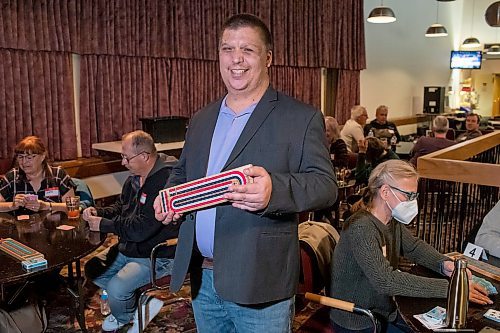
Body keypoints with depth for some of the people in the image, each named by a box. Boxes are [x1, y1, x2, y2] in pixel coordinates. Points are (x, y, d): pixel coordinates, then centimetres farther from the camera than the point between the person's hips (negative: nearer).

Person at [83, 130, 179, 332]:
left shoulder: (165, 181, -27)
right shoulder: (135, 178, 5)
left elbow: (142, 229, -29)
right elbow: (120, 207, 20)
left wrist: (104, 224, -18)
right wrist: (98, 212, 0)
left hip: (156, 256, -10)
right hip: (128, 249, 10)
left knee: (116, 289, -21)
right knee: (92, 270, 10)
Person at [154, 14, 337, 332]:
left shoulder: (301, 118, -6)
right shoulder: (201, 119, 12)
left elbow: (325, 185, -13)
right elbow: (182, 172, 21)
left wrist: (275, 189, -32)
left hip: (259, 283, -5)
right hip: (201, 276, 6)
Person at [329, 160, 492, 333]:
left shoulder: (392, 220, 1)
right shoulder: (361, 229, -27)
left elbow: (415, 246, 12)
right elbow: (386, 280, -34)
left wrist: (444, 264, -9)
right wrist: (448, 288, -33)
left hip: (385, 310, 8)